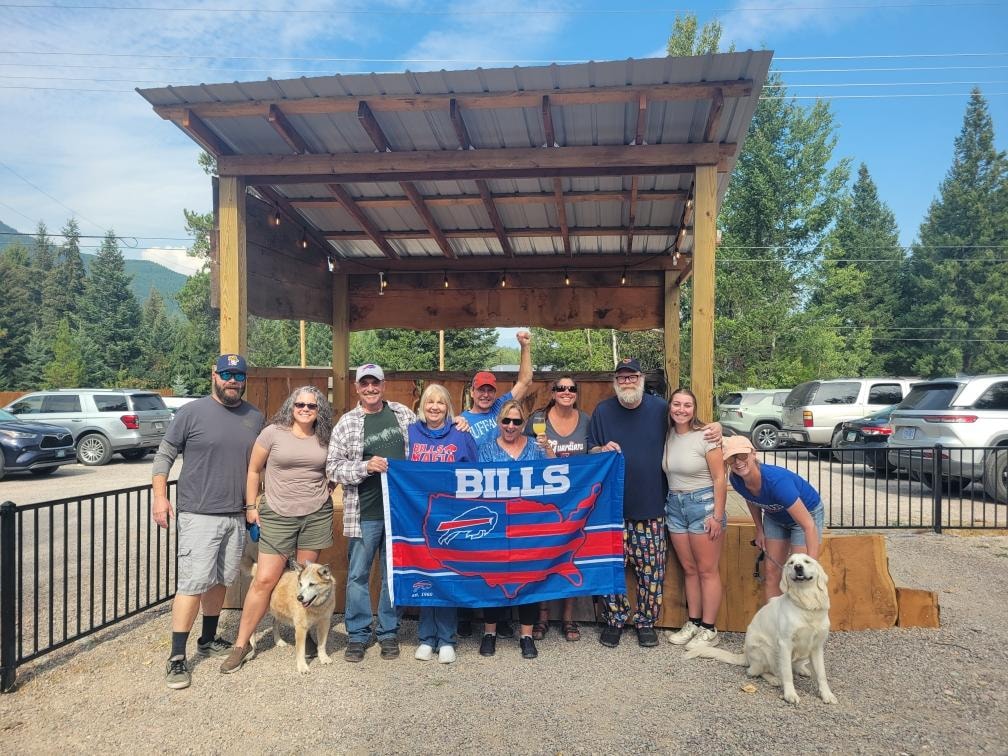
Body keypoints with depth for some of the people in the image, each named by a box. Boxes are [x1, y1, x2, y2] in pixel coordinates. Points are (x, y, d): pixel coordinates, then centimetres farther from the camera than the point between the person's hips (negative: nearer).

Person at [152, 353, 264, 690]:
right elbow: (165, 454, -1)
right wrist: (160, 495, -10)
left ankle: (209, 639, 33)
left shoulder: (254, 418, 8)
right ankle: (177, 658, 3)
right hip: (198, 515, -5)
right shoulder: (192, 412, -5)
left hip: (236, 516, 5)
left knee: (220, 581, 16)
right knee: (193, 583, -7)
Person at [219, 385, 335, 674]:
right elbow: (253, 470, 4)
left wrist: (329, 489, 7)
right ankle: (242, 644, 10)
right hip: (278, 516, -2)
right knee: (264, 579, -3)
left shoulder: (324, 439, 5)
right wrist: (250, 506, 3)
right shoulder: (273, 433, -4)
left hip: (317, 515, 3)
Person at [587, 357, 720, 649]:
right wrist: (603, 450, -13)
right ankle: (614, 619, 21)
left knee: (651, 568, 6)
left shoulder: (660, 407, 3)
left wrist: (714, 427, -5)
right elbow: (590, 450, 9)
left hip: (651, 507, 0)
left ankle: (646, 621, 23)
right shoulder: (603, 411, 4)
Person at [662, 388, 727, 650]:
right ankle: (693, 623, 23)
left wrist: (718, 516, -14)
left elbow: (719, 479, -11)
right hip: (674, 505, 5)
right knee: (689, 569, 13)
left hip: (703, 503, -5)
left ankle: (708, 630, 11)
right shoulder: (668, 436, 4)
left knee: (707, 570, 2)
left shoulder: (706, 436, -12)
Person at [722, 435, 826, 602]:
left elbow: (809, 525, -39)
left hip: (807, 512, -6)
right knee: (771, 572, 5)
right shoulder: (736, 479, -22)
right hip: (775, 517, 6)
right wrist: (759, 529, 9)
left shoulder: (776, 480, -41)